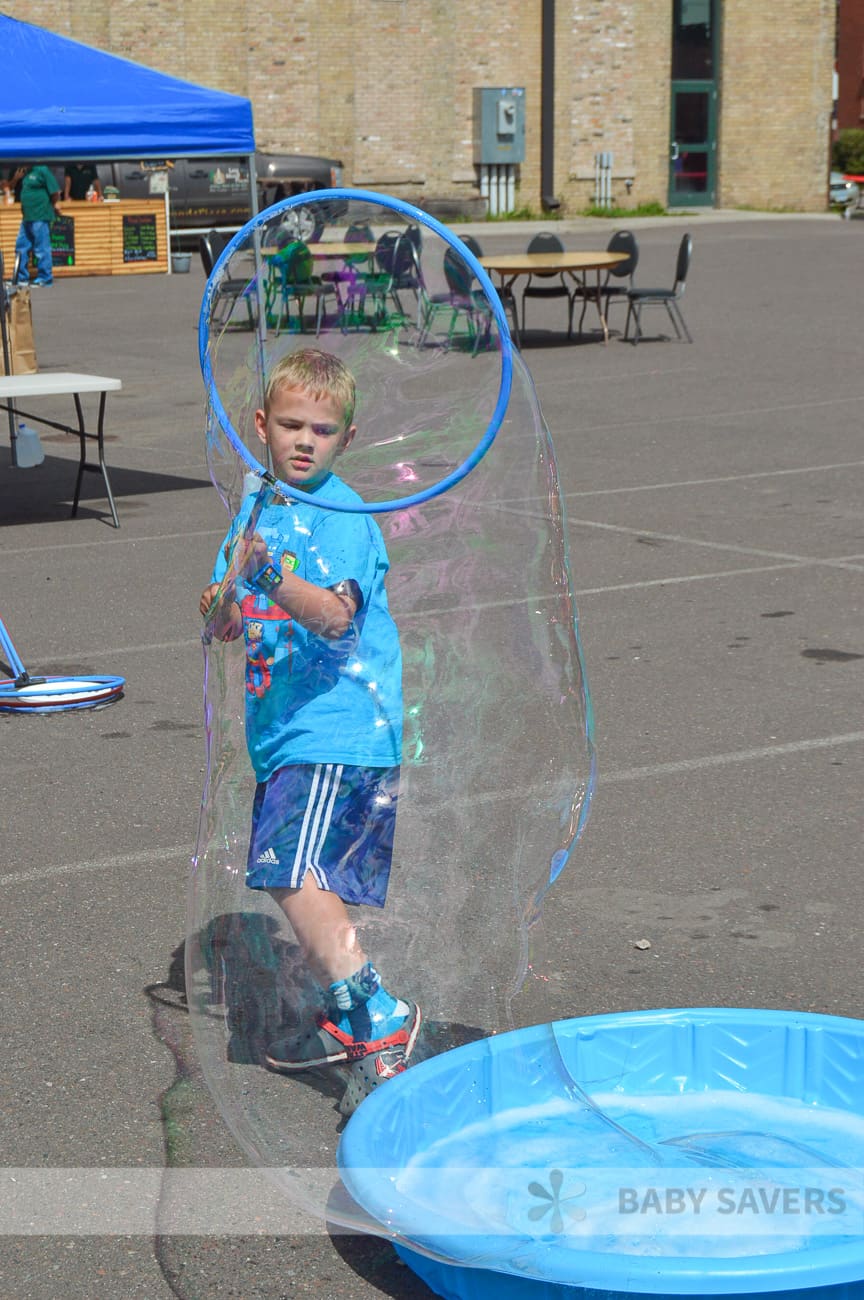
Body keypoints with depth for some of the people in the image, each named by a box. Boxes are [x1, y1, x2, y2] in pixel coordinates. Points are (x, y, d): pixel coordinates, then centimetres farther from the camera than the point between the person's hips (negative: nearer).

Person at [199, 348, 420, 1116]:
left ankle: (382, 1019, -13)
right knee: (294, 878, 15)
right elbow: (221, 628, 7)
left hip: (338, 730, -8)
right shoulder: (257, 510, 12)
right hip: (286, 731, 9)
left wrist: (271, 575, -42)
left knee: (291, 872, -20)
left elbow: (336, 616, -25)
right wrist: (231, 583, -14)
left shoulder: (341, 513, -10)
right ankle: (345, 1022, 31)